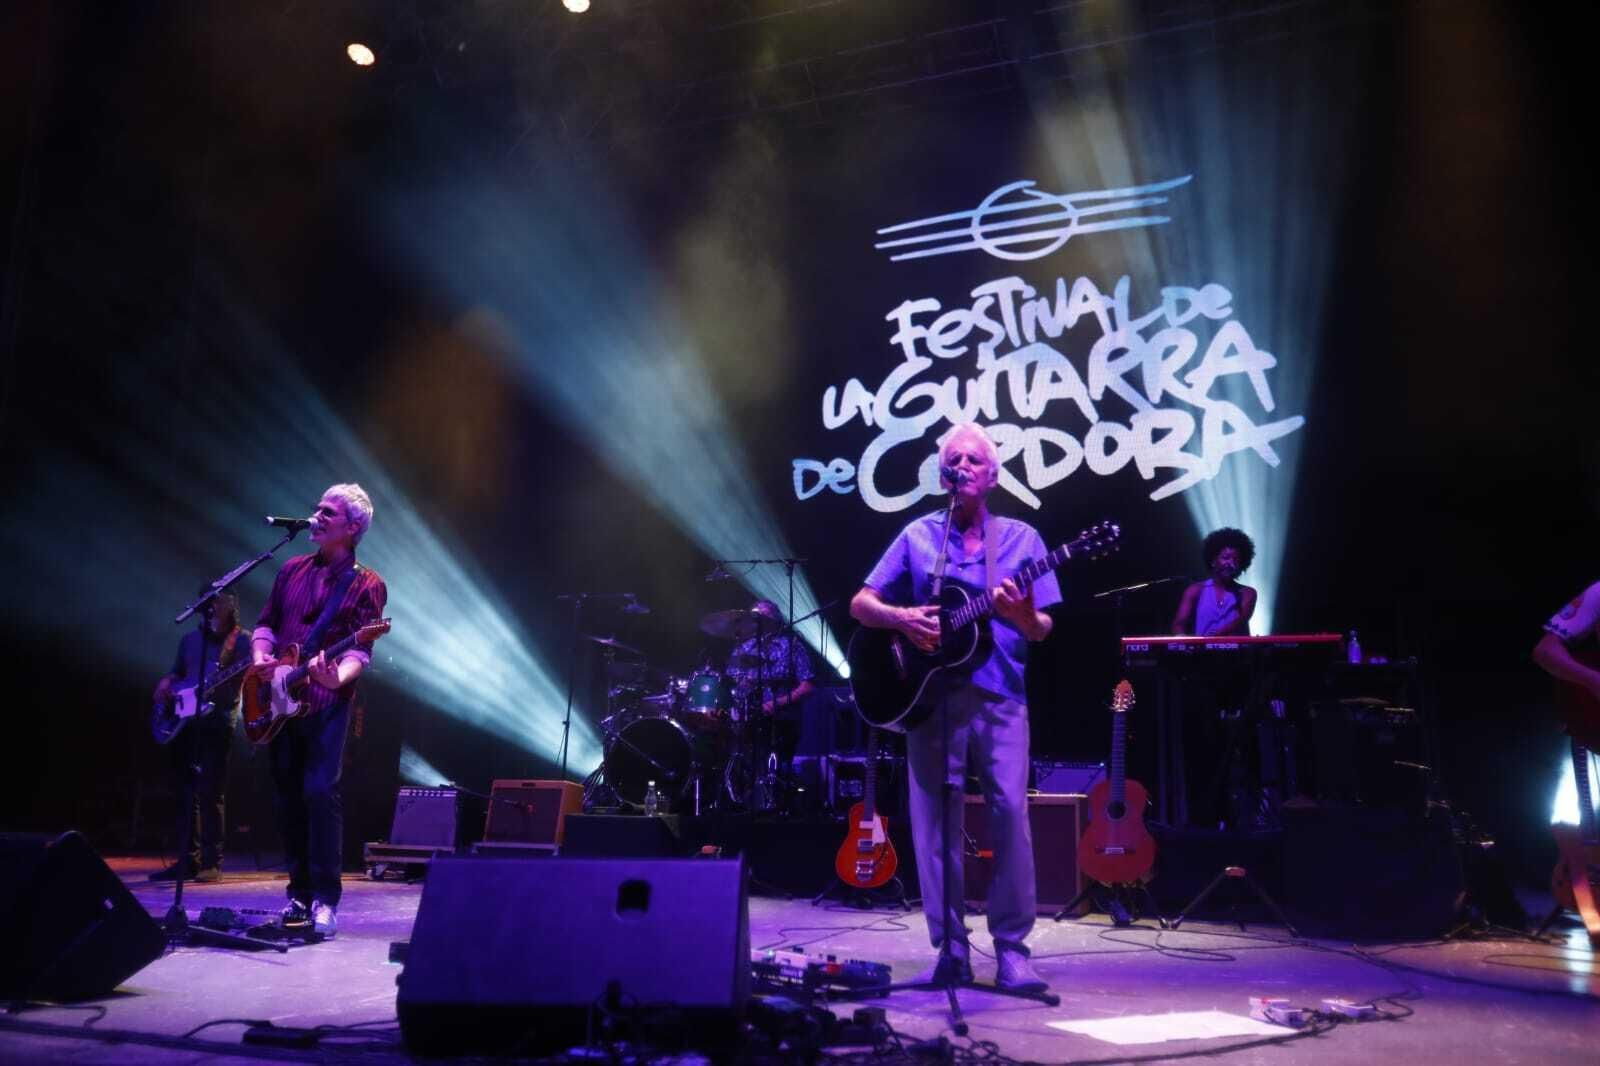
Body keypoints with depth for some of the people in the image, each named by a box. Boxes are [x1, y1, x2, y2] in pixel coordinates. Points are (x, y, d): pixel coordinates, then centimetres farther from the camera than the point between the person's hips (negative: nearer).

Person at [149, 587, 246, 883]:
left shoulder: (240, 641, -2)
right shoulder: (190, 639, 15)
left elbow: (236, 683, -11)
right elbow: (176, 673, 25)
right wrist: (166, 684, 4)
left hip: (217, 723, -6)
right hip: (184, 721, 6)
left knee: (210, 792, -9)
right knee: (185, 792, 8)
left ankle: (211, 863, -4)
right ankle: (188, 860, 14)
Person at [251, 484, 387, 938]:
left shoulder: (366, 584, -2)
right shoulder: (292, 570, 15)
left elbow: (360, 648, -10)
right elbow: (266, 623, 18)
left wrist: (338, 677, -30)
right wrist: (261, 657, -2)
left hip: (326, 702, -5)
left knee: (320, 791, -15)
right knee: (286, 795, 8)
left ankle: (325, 898, -8)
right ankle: (299, 891, 18)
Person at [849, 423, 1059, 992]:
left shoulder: (1021, 537, 9)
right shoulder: (918, 535, 9)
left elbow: (1041, 630, 5)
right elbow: (860, 604, 8)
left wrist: (1024, 616, -18)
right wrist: (902, 617, -12)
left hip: (1000, 694, 0)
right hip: (929, 693, 1)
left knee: (1010, 813, -8)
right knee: (936, 820, 2)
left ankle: (1011, 948, 5)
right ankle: (950, 948, 14)